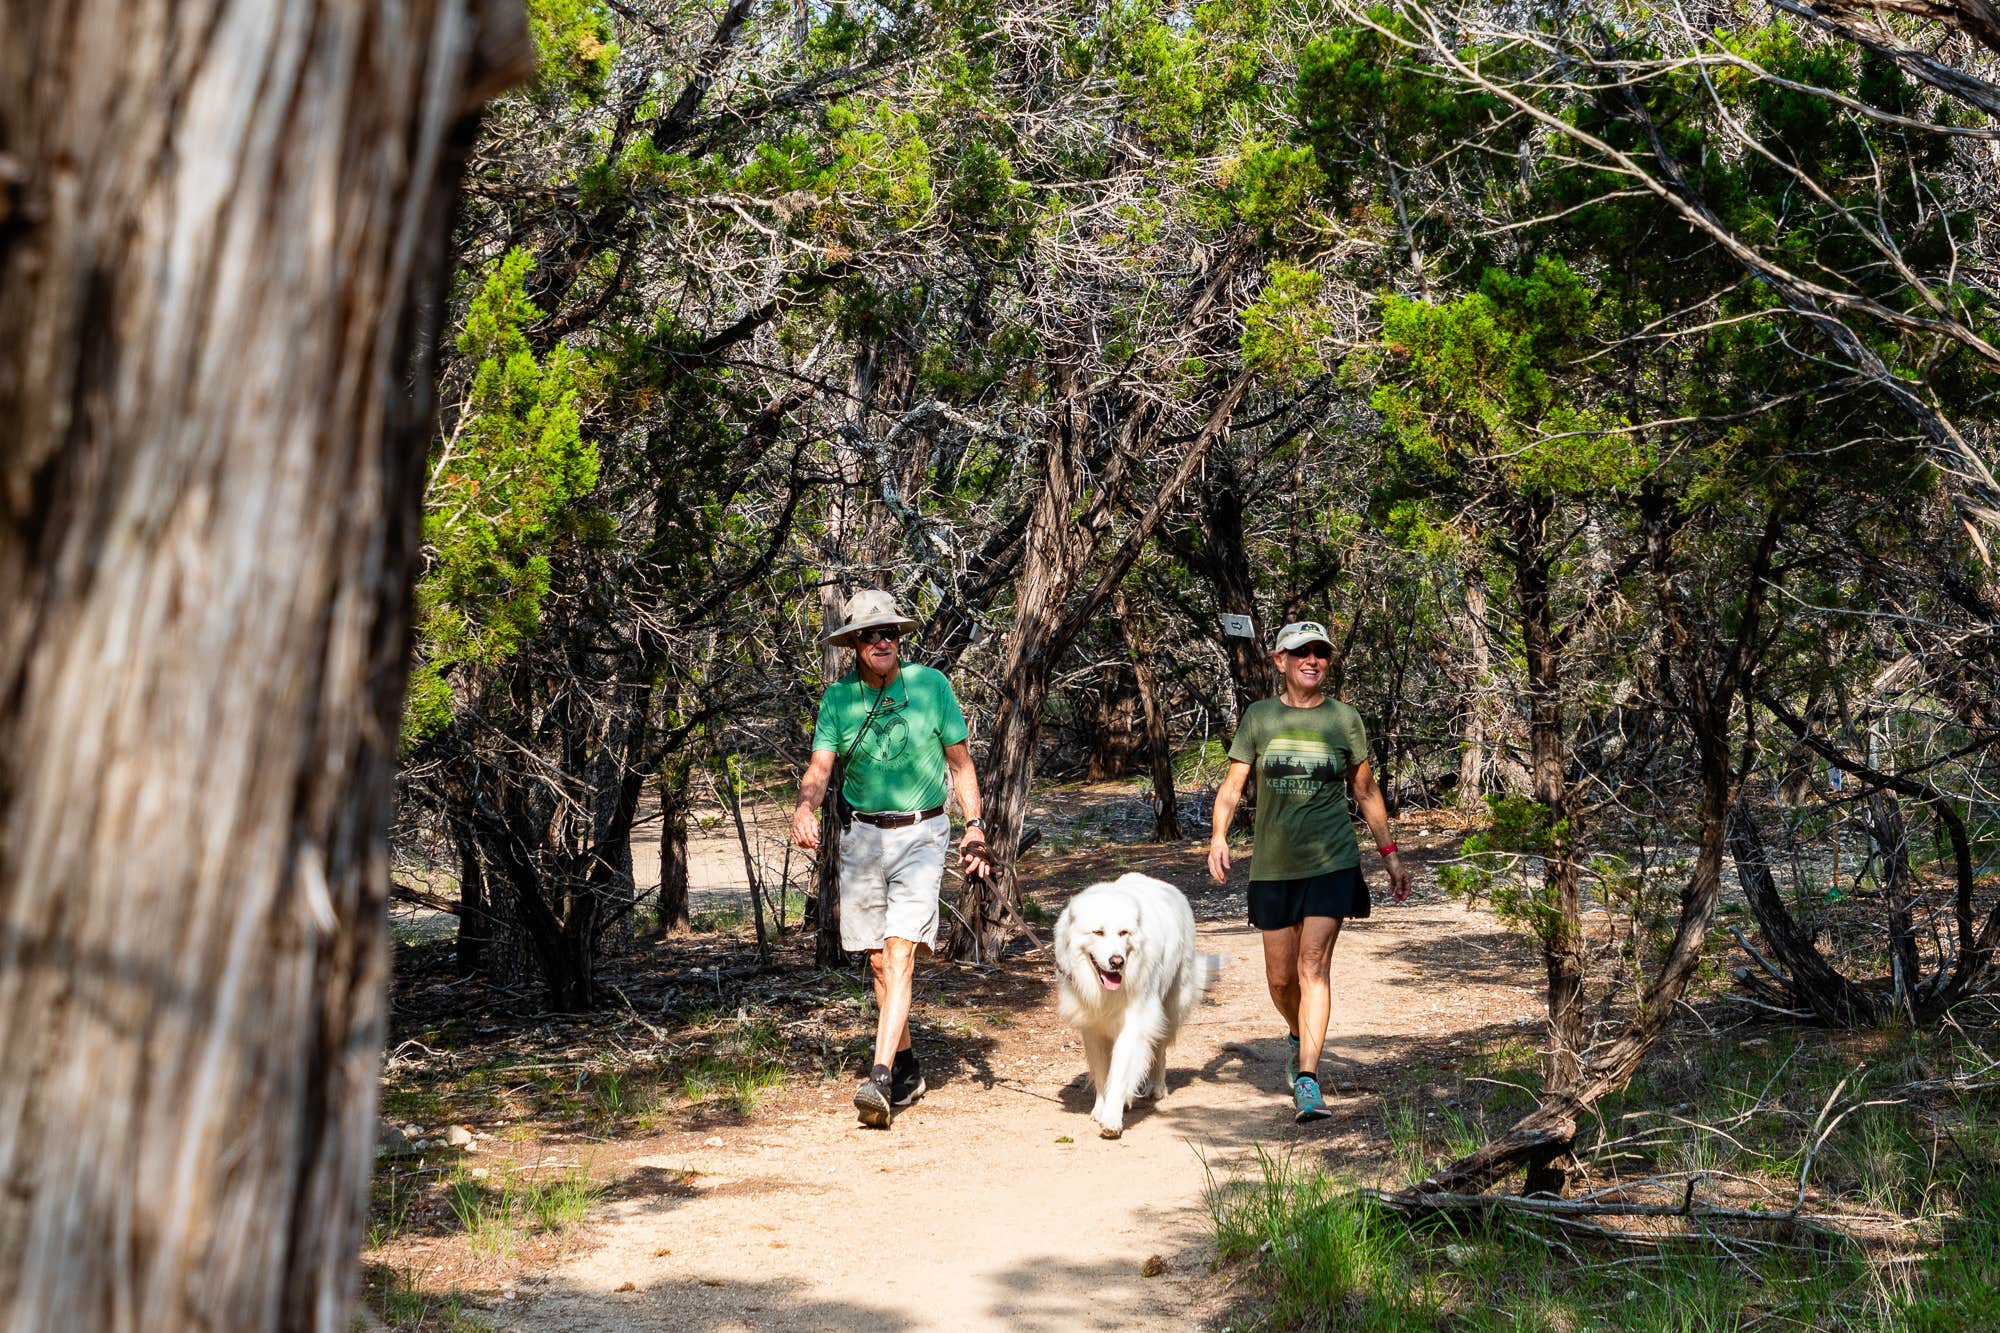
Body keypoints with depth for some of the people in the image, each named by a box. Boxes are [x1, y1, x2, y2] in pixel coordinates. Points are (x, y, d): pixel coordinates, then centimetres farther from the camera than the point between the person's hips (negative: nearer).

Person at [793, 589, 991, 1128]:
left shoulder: (930, 684, -2)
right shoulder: (838, 697, 2)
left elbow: (961, 762, 5)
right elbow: (820, 766, -7)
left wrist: (974, 826, -6)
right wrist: (805, 805, -29)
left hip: (921, 834, -3)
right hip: (862, 835, 3)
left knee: (900, 951, -17)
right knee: (878, 961, 8)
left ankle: (880, 1080, -24)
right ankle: (906, 1070, 25)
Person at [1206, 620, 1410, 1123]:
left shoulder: (1344, 719, 3)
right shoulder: (1259, 717, 4)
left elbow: (1365, 789, 13)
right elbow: (1232, 785, 4)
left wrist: (1389, 853, 14)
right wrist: (1219, 836, -14)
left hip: (1330, 864, -2)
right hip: (1273, 867, 2)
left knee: (1314, 965, -15)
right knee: (1280, 977, 10)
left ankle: (1308, 1081, -16)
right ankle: (1298, 1037, 41)